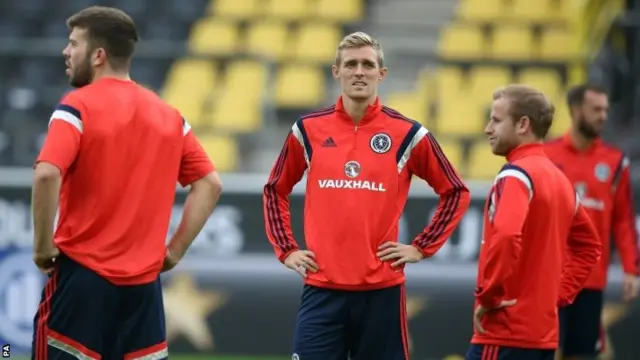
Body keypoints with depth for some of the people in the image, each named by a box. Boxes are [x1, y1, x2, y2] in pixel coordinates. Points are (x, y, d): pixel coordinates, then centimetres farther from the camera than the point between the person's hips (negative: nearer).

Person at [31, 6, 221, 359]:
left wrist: (43, 245, -11)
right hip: (143, 283, 5)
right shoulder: (168, 114, 10)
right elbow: (209, 184, 11)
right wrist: (174, 250, 11)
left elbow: (47, 175, -22)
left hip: (82, 276, -5)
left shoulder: (78, 106, -7)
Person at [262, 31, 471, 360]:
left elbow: (455, 192, 8)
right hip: (322, 287, 1)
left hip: (381, 289, -1)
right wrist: (285, 249, 9)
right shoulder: (308, 129, 5)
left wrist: (422, 247, 2)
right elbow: (275, 190, 18)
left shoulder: (407, 134, 0)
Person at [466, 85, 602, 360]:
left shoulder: (516, 175, -12)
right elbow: (588, 245, 27)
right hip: (542, 331, 9)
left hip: (505, 331, -9)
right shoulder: (558, 178, 15)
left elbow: (506, 237, -30)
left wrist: (489, 296, -19)